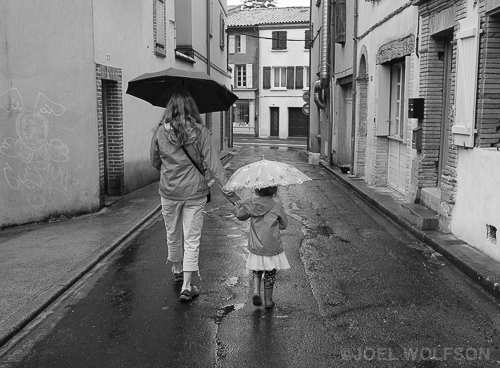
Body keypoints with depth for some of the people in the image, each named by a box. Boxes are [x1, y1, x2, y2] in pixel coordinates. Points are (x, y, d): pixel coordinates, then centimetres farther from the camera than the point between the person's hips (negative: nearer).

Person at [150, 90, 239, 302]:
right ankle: (186, 286, 6)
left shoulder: (160, 132, -6)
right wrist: (230, 193, -10)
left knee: (173, 236, 20)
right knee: (192, 239, 6)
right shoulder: (200, 133, -9)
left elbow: (155, 163, 6)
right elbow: (213, 166, -12)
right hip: (195, 193, -1)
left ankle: (177, 271, 42)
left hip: (169, 193, 2)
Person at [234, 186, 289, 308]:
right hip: (272, 248, -2)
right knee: (270, 274, 14)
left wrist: (237, 208, 31)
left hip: (255, 248, 2)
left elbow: (240, 216, 9)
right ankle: (268, 300, 24)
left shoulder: (251, 204, -7)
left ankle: (256, 291, 2)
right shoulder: (276, 206, -14)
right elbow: (284, 225, -3)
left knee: (256, 270, 23)